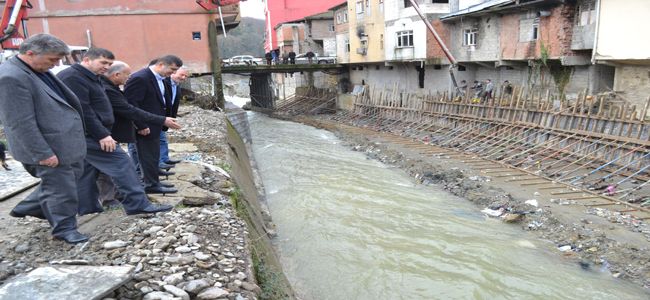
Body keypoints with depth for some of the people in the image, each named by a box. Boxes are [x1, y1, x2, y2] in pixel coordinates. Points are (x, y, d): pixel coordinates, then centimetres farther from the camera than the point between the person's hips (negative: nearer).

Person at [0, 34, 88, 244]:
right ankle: (64, 228, 25)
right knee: (61, 189, 4)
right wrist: (43, 153, -21)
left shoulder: (39, 70, 8)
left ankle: (26, 209, 38)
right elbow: (21, 123, -23)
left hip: (66, 143, 10)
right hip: (50, 149, -10)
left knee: (70, 180, 23)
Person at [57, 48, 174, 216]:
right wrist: (102, 135, -23)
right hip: (88, 134, -11)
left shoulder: (89, 78, 19)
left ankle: (88, 210, 18)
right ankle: (138, 205, -12)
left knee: (86, 172, 12)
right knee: (121, 162, -12)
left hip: (84, 135, 11)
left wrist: (102, 133, 13)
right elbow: (82, 110, -21)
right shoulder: (72, 77, -14)